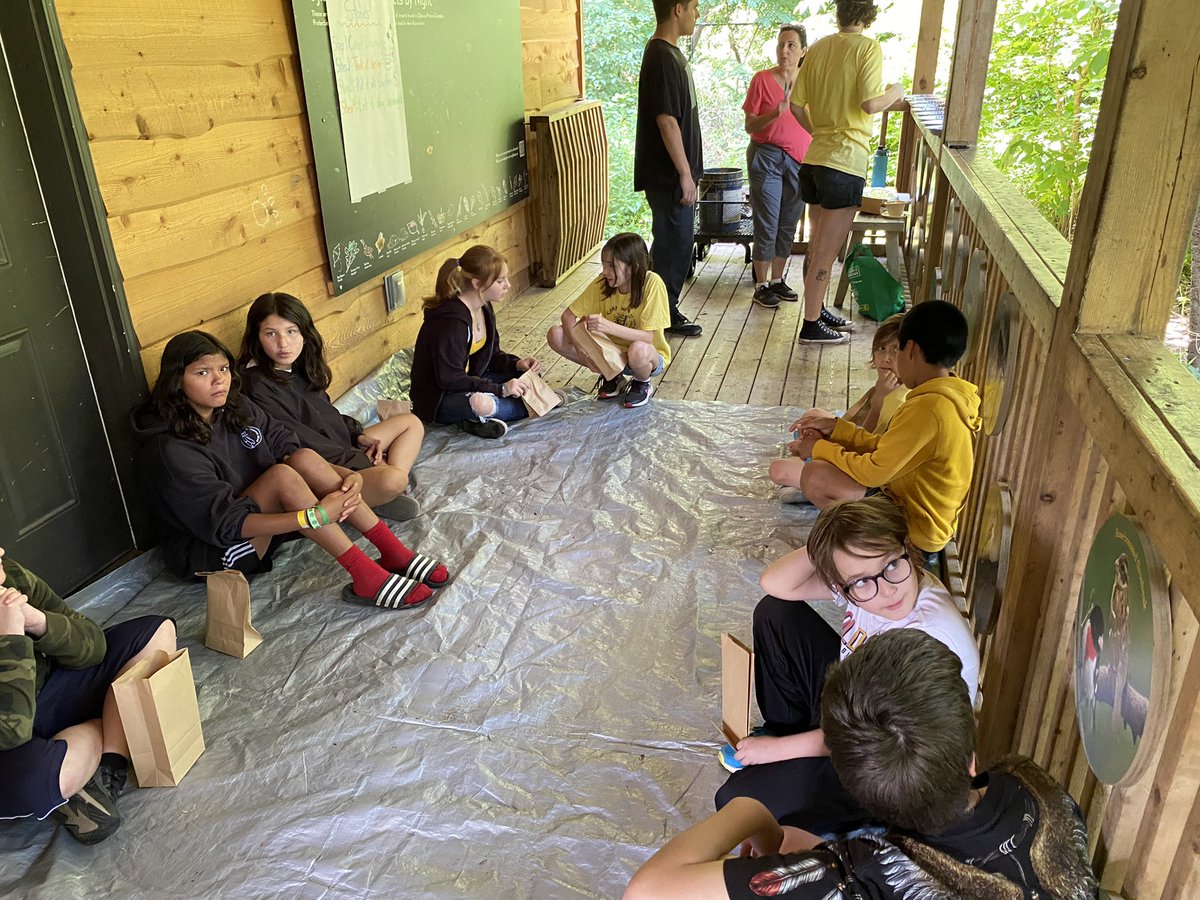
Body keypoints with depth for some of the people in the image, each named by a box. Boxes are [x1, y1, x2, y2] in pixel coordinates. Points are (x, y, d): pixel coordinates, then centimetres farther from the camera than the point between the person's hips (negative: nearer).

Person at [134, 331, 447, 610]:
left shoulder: (236, 408, 0)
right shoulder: (170, 449, -22)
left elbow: (288, 446, 0)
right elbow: (226, 524, -27)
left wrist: (349, 476, -20)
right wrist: (316, 516, -35)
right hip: (209, 553, -7)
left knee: (303, 458, -21)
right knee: (282, 475, -31)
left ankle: (394, 553, -21)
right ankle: (366, 577, -32)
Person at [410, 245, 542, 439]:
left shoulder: (484, 309, 2)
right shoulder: (451, 320, -27)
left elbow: (491, 355, 12)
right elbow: (449, 378, -28)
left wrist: (517, 364, -8)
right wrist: (500, 389, -27)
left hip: (467, 382, 10)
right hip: (437, 400, -9)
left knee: (527, 376, 5)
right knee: (481, 405, -39)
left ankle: (476, 421, -9)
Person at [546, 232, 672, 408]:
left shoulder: (652, 283, -24)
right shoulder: (602, 283, -12)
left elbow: (648, 337, -28)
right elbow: (568, 315, -8)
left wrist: (608, 326, -42)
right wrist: (580, 348, -26)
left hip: (649, 356, -4)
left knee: (638, 350, -42)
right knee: (555, 334, -13)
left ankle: (642, 384, -4)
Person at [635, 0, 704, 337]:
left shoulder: (670, 53, 15)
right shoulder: (662, 57, -17)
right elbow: (666, 120, -22)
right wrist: (685, 173, -20)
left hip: (673, 171, 10)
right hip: (669, 174, -10)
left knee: (676, 240, 15)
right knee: (674, 242, -2)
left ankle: (666, 309, 24)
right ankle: (665, 316, 9)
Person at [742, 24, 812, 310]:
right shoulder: (762, 79, -4)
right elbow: (750, 126, -5)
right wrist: (775, 113, -23)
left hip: (799, 161, 4)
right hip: (766, 157, -4)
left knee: (788, 224, 10)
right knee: (767, 225, -3)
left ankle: (777, 280, 22)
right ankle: (761, 286, 7)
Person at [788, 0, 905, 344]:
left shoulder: (817, 48, 10)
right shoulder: (868, 48, -8)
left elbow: (795, 105, 10)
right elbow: (869, 104, -18)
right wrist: (895, 93, 2)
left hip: (814, 158, 7)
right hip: (845, 161, -7)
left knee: (818, 245, 18)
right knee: (827, 251, -1)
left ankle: (818, 310, 30)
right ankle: (811, 326, 4)